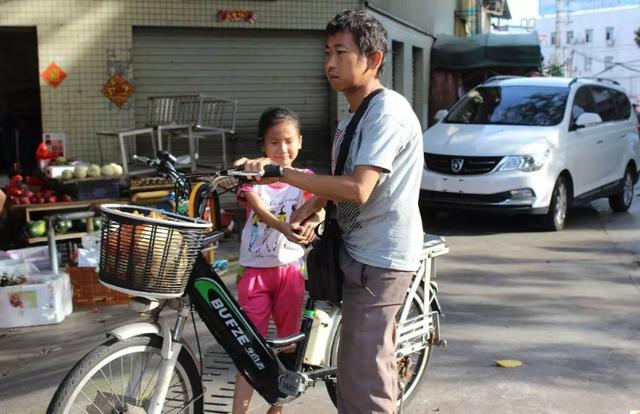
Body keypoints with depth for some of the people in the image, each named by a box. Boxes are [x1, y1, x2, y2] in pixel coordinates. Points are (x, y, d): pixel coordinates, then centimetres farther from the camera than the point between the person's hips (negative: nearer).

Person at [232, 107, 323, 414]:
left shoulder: (305, 178, 2)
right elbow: (258, 208, -22)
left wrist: (311, 222, -43)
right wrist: (283, 227, -44)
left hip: (290, 271, 2)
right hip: (255, 271, -2)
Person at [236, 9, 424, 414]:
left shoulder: (387, 112, -18)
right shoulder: (357, 112, 13)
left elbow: (358, 189, -28)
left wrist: (280, 172, -26)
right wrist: (314, 203, 1)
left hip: (379, 258, -10)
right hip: (369, 253, 10)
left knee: (362, 375, -9)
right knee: (374, 362, 21)